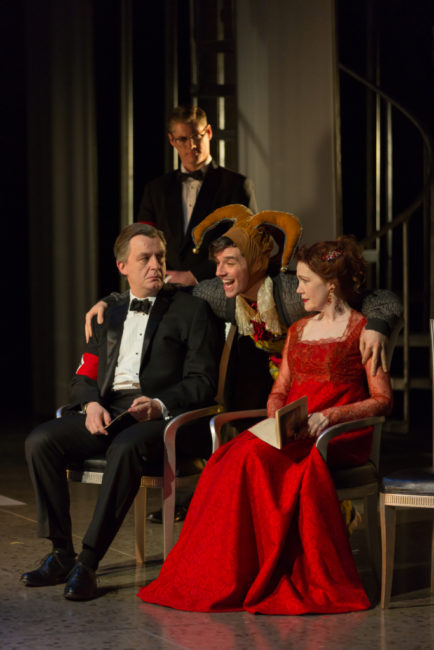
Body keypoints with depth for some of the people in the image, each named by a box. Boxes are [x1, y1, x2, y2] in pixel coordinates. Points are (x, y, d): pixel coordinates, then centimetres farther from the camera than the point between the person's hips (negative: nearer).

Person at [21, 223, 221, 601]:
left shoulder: (192, 310, 8)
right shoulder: (110, 315, 24)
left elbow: (202, 383, -1)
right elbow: (84, 377, 19)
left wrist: (159, 404, -19)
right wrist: (91, 404, -5)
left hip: (162, 415, -5)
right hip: (106, 411, 5)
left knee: (125, 448, -38)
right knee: (40, 441, -20)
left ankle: (89, 562, -34)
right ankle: (62, 553, -14)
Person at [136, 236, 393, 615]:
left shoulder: (362, 330, 3)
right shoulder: (298, 330, 24)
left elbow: (382, 400, -3)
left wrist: (328, 416, -16)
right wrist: (277, 416, -1)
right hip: (289, 436, 6)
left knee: (253, 456, -33)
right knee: (230, 458, -26)